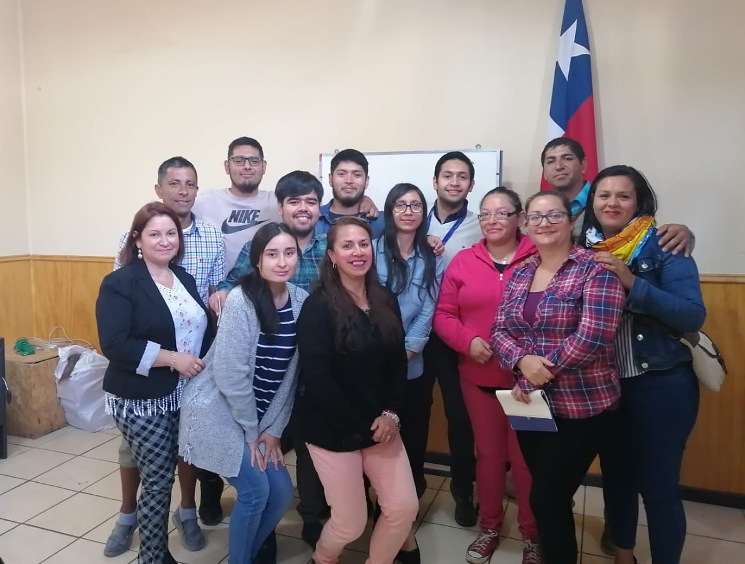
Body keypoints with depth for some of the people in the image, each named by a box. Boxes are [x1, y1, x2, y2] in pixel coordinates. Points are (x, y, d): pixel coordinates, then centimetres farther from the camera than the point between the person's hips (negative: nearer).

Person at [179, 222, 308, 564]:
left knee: (282, 492, 7)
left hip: (261, 417, 6)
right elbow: (230, 374, -20)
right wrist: (252, 432, -11)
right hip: (218, 410, -6)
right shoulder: (241, 300, -21)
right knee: (255, 491, -6)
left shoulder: (301, 301, -4)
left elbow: (290, 374, 1)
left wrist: (273, 428, 0)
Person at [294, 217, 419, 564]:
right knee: (351, 523, 3)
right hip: (332, 428, -5)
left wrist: (391, 413, -8)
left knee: (404, 507, 4)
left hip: (378, 424, 5)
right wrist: (355, 427, -15)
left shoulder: (386, 302, 4)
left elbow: (398, 362, 6)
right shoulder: (318, 306, -13)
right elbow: (316, 377, -18)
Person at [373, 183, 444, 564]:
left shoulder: (433, 260, 7)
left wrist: (406, 349, -12)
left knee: (413, 437, 10)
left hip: (412, 365, 3)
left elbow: (428, 311, 0)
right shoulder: (373, 251, -2)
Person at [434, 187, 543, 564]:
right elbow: (444, 314, 3)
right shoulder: (463, 261, 2)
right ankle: (489, 527, 37)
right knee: (488, 453, 17)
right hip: (478, 377, 3)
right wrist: (467, 341, -13)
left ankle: (532, 533, 32)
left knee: (526, 456, 9)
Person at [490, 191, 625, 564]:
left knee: (547, 499, 3)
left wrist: (541, 370, -15)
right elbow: (499, 331, 4)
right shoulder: (520, 274, 8)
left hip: (582, 407, -5)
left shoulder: (595, 268, -11)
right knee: (547, 495, 19)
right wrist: (523, 361, -16)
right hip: (532, 405, 6)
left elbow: (593, 336, -21)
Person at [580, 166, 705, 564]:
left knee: (658, 486, 5)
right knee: (615, 476, 19)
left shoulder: (663, 247, -9)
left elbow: (694, 316, -18)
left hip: (660, 385, -4)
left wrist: (632, 283, -26)